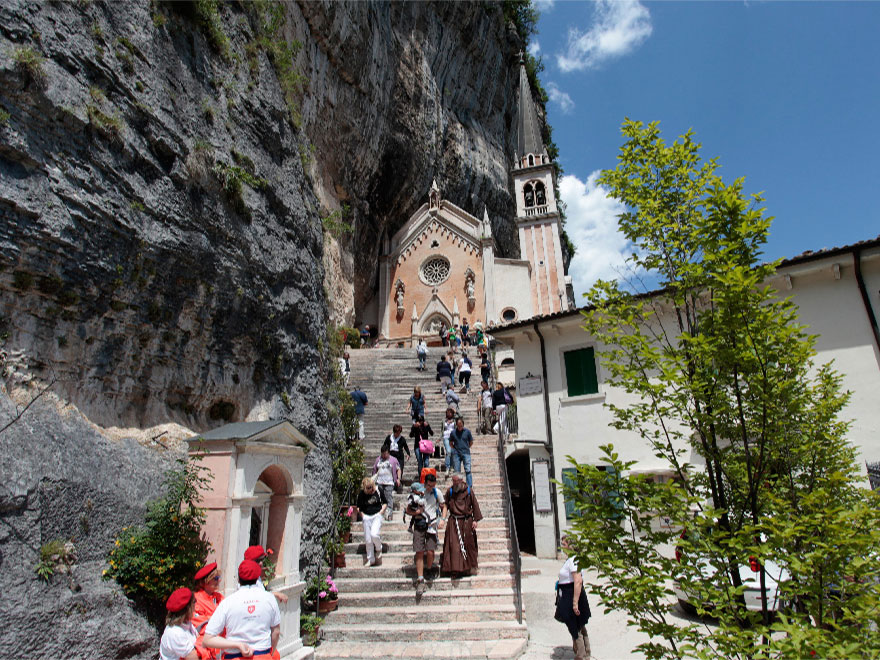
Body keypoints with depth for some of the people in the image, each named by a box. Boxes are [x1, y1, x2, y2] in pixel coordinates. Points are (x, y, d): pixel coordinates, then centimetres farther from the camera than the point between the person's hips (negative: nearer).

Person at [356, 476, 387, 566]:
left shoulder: (378, 491, -4)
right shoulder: (361, 494, -2)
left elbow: (385, 503, 8)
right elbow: (359, 508, 10)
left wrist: (381, 511, -4)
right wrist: (362, 515, -3)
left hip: (377, 515, -2)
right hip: (366, 517, 2)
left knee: (374, 534, -23)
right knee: (368, 540, 4)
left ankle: (379, 549, 8)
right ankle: (371, 560, 19)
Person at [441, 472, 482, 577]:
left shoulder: (468, 491, -2)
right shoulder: (450, 491, 0)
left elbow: (475, 505, 3)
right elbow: (445, 505, 4)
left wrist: (475, 520, 0)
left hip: (467, 521, 0)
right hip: (453, 521, 0)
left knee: (468, 544, 8)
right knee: (454, 544, -5)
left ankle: (469, 566, 24)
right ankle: (455, 568, 2)